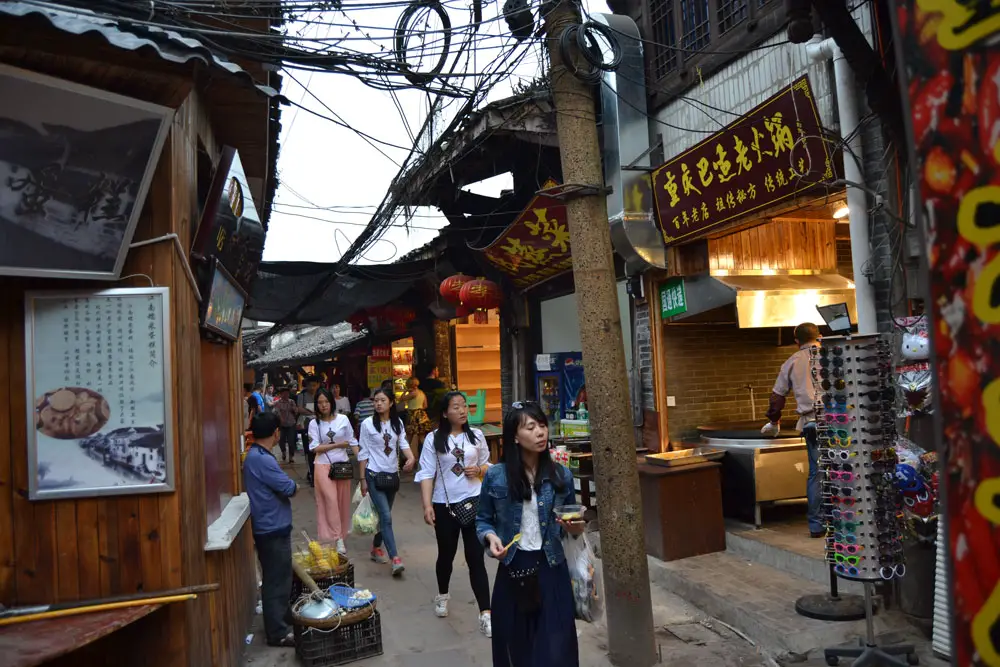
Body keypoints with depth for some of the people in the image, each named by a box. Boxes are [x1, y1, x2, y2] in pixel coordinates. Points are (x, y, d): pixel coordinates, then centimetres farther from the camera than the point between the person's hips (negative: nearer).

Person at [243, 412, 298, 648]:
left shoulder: (254, 456, 9)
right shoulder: (262, 460, -23)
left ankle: (276, 625, 32)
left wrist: (287, 486, -1)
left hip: (268, 527, 10)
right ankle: (277, 633, 10)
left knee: (275, 580, 20)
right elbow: (289, 488, -19)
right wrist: (295, 485, 0)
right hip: (274, 529, -10)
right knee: (277, 582, 0)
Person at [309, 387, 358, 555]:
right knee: (330, 500, -10)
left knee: (342, 501, 8)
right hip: (324, 466, -2)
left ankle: (341, 534, 23)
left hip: (343, 465, 2)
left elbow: (352, 442, 3)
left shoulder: (343, 419, 0)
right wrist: (338, 444, -10)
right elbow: (315, 448, -8)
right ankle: (338, 539, -7)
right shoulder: (314, 423, -2)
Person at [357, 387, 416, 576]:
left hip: (392, 474, 4)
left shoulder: (398, 422, 3)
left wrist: (411, 457, -27)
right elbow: (363, 453, -4)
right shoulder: (367, 424, -8)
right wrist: (363, 479, -4)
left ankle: (376, 547, 34)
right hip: (375, 475, -4)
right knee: (386, 516, -12)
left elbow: (403, 443, -6)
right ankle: (395, 558, -13)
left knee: (384, 515, 14)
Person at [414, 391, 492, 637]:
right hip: (444, 505, 0)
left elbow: (487, 465, 13)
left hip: (473, 502, 0)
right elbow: (426, 474, -7)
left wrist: (479, 470, -9)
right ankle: (442, 596, 44)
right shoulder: (433, 439, -5)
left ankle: (485, 613, 0)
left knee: (476, 558, -3)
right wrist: (427, 505, -14)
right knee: (446, 554, 17)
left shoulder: (476, 435, 2)